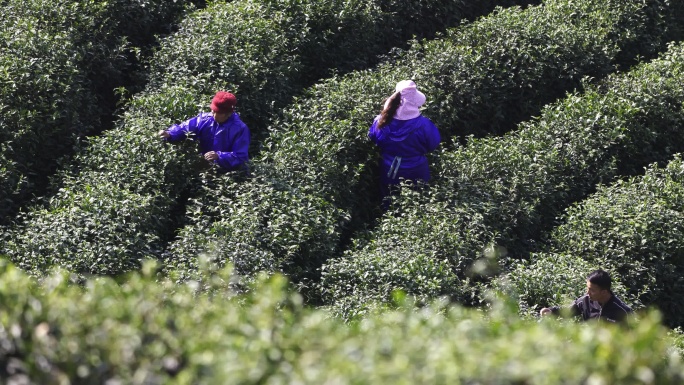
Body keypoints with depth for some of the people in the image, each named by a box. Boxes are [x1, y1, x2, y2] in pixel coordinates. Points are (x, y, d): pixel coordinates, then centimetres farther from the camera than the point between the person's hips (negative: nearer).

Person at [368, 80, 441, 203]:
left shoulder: (381, 123, -23)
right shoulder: (422, 125, -31)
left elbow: (372, 139, -2)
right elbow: (433, 144, -13)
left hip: (388, 173, 2)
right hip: (415, 174, -2)